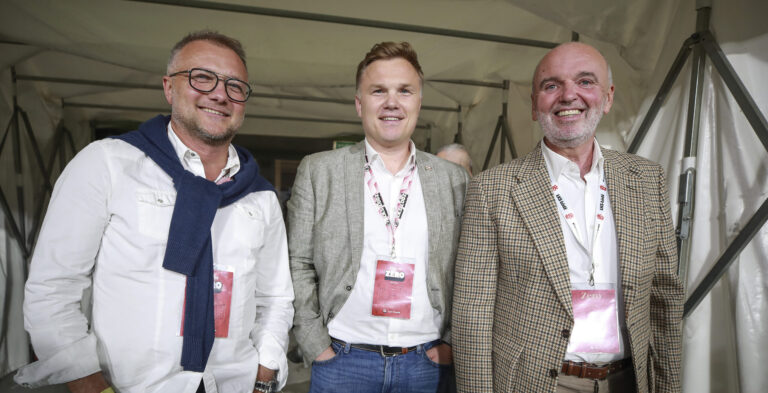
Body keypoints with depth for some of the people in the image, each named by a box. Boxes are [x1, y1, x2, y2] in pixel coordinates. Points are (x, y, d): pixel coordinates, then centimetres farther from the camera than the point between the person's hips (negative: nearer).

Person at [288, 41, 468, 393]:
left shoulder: (452, 178, 2)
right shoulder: (317, 170, -3)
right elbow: (297, 264, -3)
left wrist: (451, 341, 0)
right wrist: (316, 346, -5)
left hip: (426, 363, 2)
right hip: (342, 361, -1)